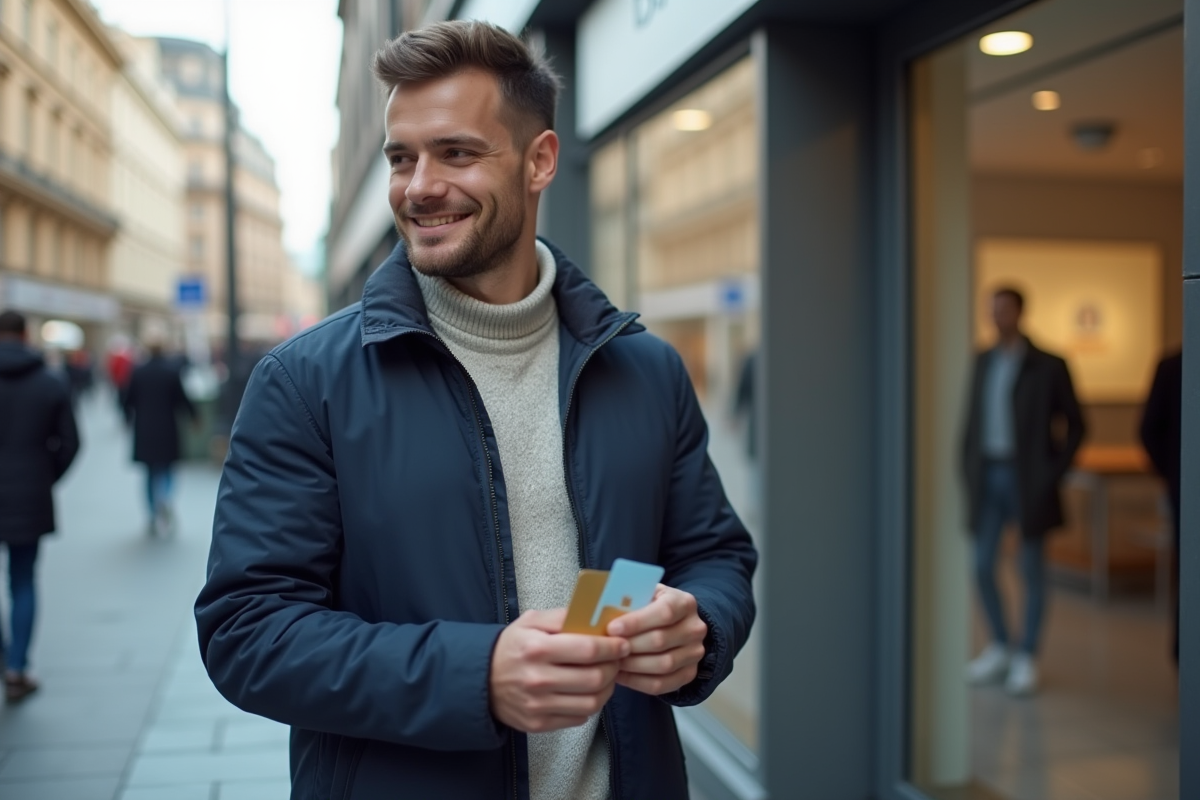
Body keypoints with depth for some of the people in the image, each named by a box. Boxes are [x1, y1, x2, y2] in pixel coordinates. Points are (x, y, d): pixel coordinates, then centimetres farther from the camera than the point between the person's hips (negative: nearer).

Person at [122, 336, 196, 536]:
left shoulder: (137, 371, -3)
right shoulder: (172, 371, -9)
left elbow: (127, 400, 1)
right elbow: (181, 398, -7)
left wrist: (129, 418, 20)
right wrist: (193, 415, 10)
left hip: (144, 431, 2)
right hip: (167, 430, -2)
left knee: (151, 472, 12)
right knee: (167, 469, 10)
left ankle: (154, 518, 14)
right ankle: (166, 498, -20)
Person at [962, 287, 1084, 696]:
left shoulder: (1048, 366, -5)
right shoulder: (984, 361, 10)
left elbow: (1075, 425, -2)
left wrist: (1053, 475, -9)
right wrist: (968, 470, 6)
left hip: (1028, 479, -5)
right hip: (988, 475, 5)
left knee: (1032, 570, 3)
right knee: (982, 566, 6)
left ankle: (1026, 659, 14)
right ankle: (1000, 647, 23)